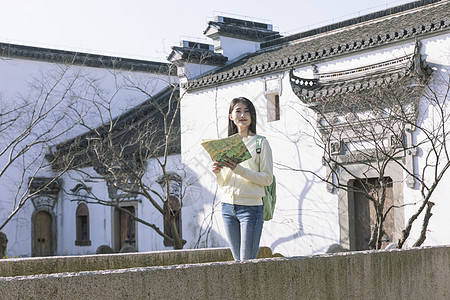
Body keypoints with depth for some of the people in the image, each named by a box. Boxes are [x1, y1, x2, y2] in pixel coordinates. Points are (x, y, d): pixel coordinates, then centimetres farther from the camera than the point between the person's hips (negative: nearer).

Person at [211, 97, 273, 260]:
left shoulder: (261, 142, 0)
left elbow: (268, 178, -8)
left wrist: (239, 170, -19)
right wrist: (217, 172, -6)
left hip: (251, 207, -5)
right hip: (228, 207, 5)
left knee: (247, 261, -5)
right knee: (238, 260, 9)